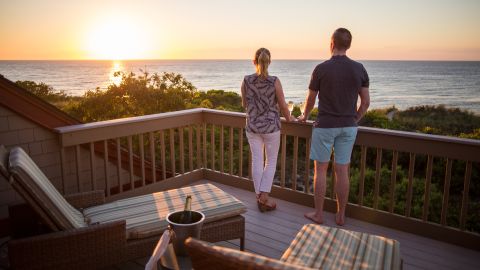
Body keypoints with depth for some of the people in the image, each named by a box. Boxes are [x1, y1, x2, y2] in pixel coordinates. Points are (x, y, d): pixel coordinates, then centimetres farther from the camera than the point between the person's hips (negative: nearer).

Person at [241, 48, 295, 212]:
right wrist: (289, 118, 15)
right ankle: (264, 196, 6)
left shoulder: (246, 81, -7)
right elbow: (283, 105, -6)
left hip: (252, 126, 2)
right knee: (271, 161, 13)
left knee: (257, 161, 12)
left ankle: (259, 197, 19)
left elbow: (244, 104, 6)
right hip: (271, 126, -2)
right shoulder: (274, 81, -13)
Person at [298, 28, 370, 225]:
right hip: (348, 127, 3)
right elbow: (366, 101, 4)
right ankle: (340, 215, 19)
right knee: (342, 172, 9)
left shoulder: (321, 69, -9)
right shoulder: (359, 69, 0)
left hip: (325, 126, -3)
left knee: (320, 170, 7)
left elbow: (310, 99, 1)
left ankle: (318, 214, 16)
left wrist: (304, 116, 19)